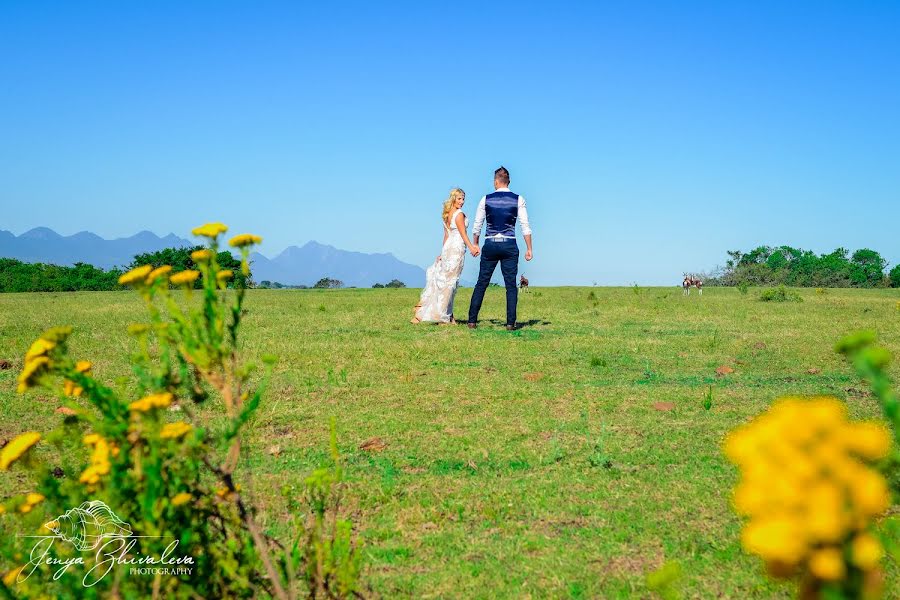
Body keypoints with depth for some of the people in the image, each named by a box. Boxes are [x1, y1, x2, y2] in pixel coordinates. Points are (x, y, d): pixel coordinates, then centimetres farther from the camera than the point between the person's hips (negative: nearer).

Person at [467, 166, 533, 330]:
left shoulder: (486, 199, 1)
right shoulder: (518, 200, -1)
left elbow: (477, 226, 7)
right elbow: (525, 226, -3)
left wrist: (475, 245, 21)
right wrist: (529, 249, 3)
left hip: (490, 245, 1)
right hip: (509, 246, -1)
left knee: (481, 284, 7)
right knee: (511, 285, 4)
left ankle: (472, 321, 6)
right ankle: (510, 323, 1)